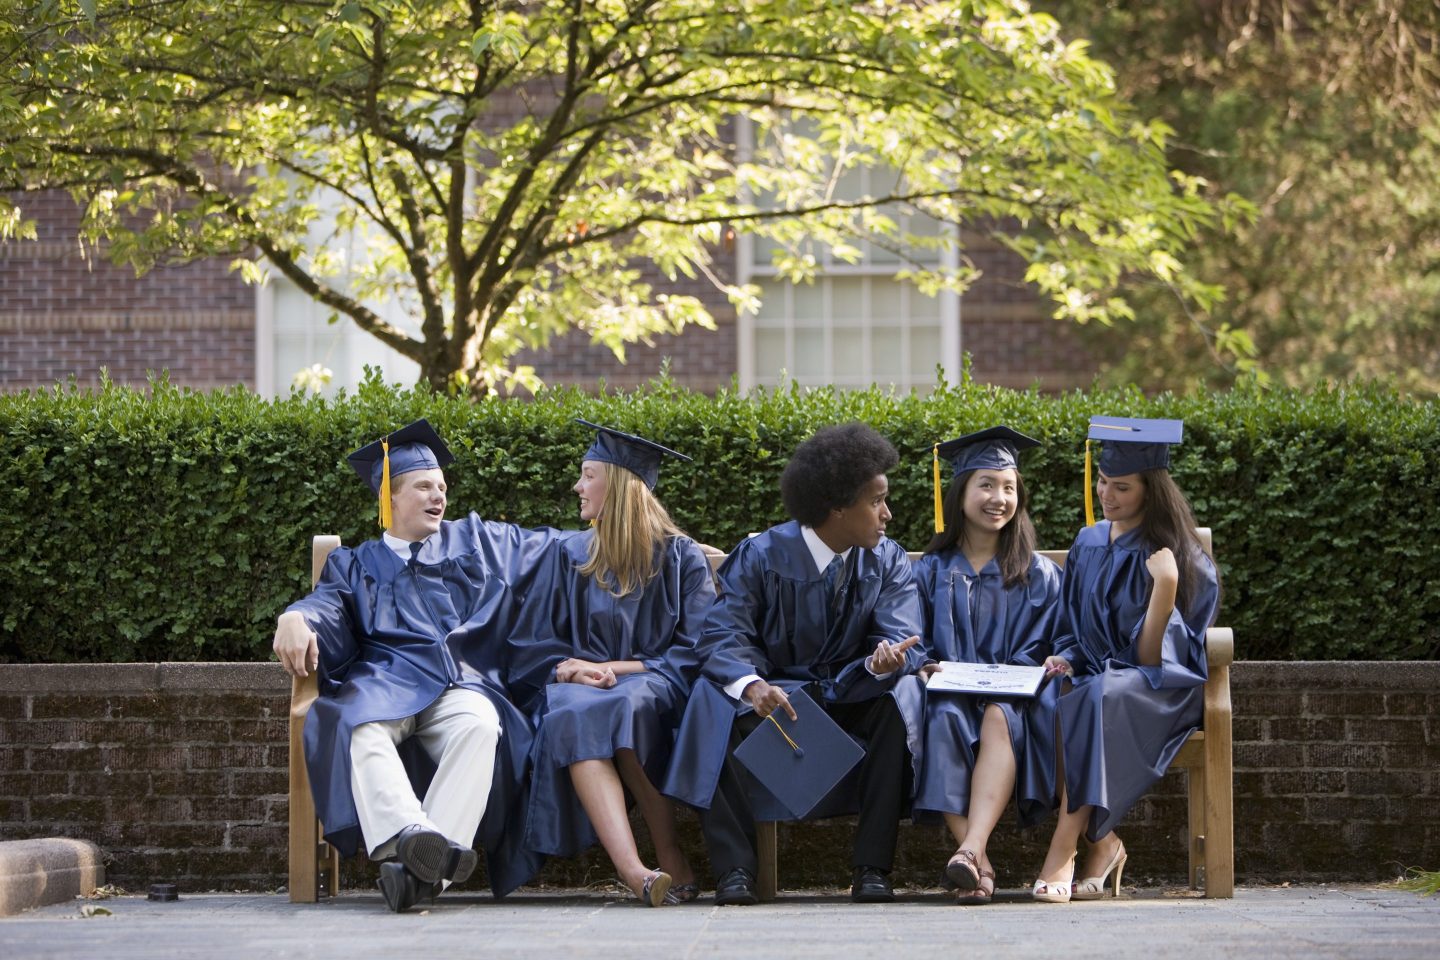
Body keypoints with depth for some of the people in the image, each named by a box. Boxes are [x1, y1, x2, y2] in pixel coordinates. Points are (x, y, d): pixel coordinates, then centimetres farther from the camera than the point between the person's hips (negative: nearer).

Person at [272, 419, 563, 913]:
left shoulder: (478, 541, 30)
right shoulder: (355, 564, 27)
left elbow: (557, 546, 36)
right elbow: (328, 607, 7)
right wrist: (296, 618, -17)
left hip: (458, 685, 0)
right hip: (382, 682, 0)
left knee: (480, 726, -38)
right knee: (361, 729, -39)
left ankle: (423, 864, -52)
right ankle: (409, 836, -62)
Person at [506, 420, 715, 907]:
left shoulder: (680, 557, 10)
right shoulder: (571, 557, 19)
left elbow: (695, 652, 1)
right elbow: (530, 649, 12)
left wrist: (619, 669, -11)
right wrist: (574, 667, -10)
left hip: (653, 686, -2)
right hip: (583, 684, 2)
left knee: (625, 705, -40)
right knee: (572, 715, -37)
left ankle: (672, 861, -33)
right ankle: (633, 869, -55)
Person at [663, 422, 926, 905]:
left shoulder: (888, 562, -2)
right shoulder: (761, 557, -11)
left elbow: (902, 638, -12)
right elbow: (723, 635, -20)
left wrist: (886, 660, -39)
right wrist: (751, 684, -42)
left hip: (851, 695, 2)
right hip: (775, 691, -2)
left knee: (898, 703, -31)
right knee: (719, 703, -33)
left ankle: (872, 868, -27)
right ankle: (734, 869, -33)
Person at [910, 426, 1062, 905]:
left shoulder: (1038, 576, 17)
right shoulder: (930, 572, 18)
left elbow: (1039, 650, 8)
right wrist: (924, 668, -12)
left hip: (1009, 698, 0)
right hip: (949, 691, 0)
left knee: (999, 719, -38)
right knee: (944, 719, -37)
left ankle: (971, 849, -55)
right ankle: (979, 864, -46)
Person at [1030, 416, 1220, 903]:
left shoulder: (1176, 556, -4)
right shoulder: (1089, 545, 13)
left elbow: (1151, 657, -11)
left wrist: (1165, 589, -25)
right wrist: (1066, 660, -4)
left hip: (1156, 690, -4)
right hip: (1092, 675, 5)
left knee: (1099, 698, -40)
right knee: (1047, 701, -33)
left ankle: (1064, 849, -39)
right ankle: (1103, 843, -25)